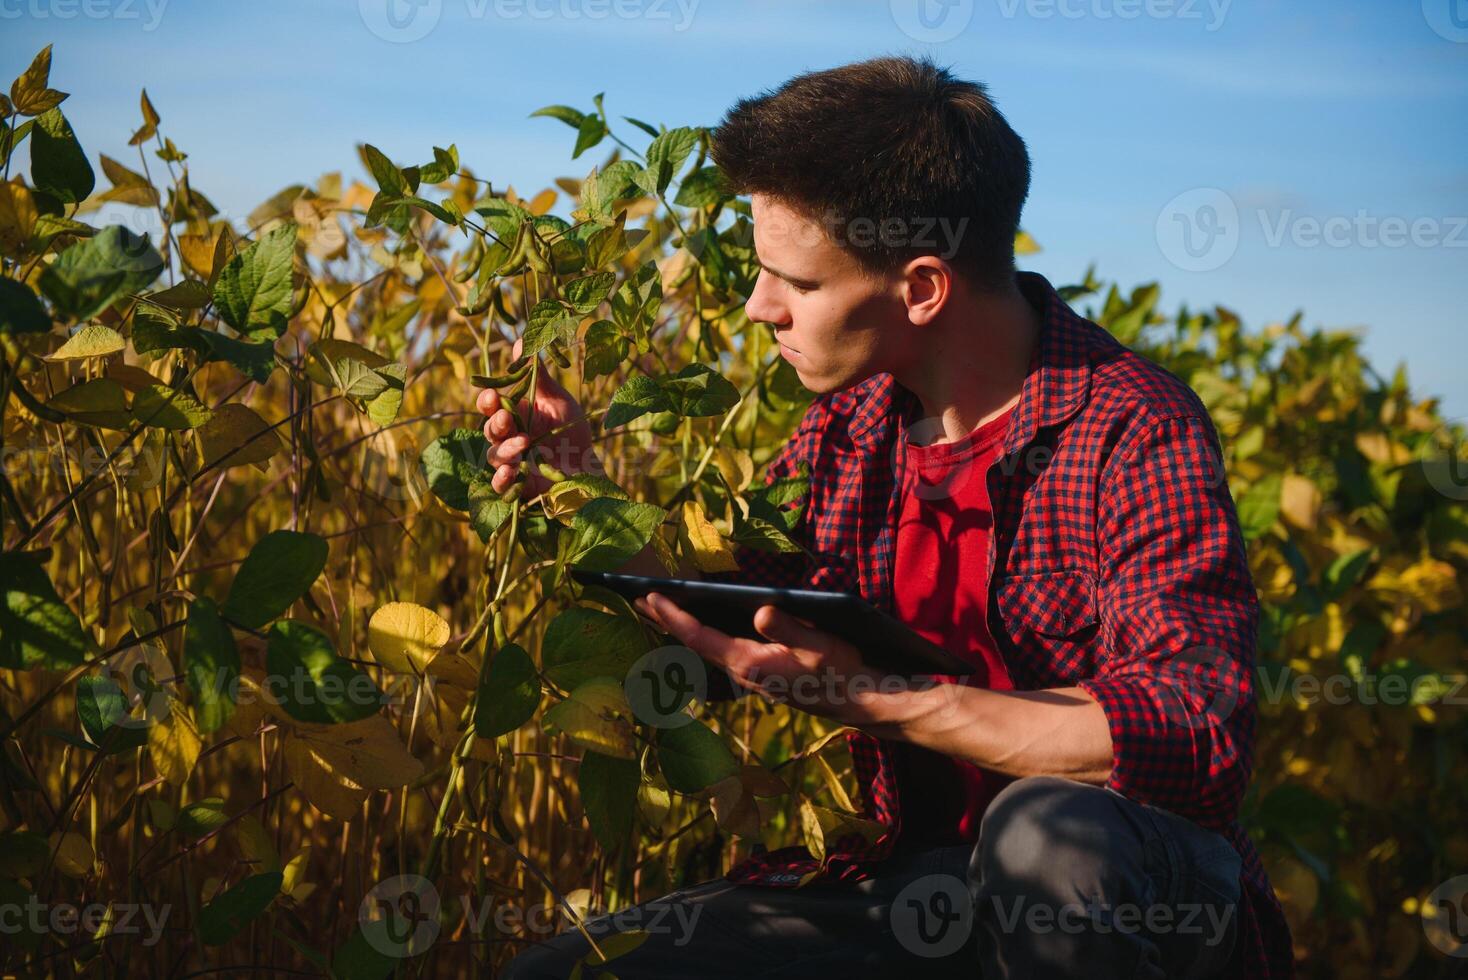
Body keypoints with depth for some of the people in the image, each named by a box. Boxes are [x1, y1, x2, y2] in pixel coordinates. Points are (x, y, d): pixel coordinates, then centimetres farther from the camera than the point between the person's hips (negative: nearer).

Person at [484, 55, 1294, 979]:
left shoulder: (1135, 431, -18)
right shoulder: (849, 422, 2)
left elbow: (1200, 736, -28)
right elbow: (736, 617, 16)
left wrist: (875, 699, -28)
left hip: (1128, 887, -5)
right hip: (915, 878, 5)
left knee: (1051, 829, -40)